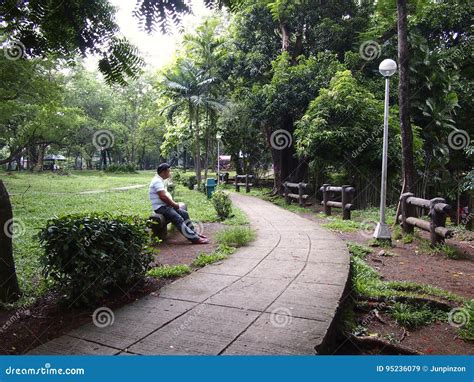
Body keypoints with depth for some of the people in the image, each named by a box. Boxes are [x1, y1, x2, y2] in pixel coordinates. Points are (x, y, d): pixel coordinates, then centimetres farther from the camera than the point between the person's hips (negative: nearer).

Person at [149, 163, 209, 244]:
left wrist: (174, 203, 7)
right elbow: (163, 197, -25)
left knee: (184, 213, 7)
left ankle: (194, 233, 12)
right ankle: (194, 238, -25)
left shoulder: (160, 180, 16)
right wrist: (174, 204, -14)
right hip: (160, 207, -11)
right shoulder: (157, 181, -18)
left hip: (166, 205, 11)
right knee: (179, 219, -22)